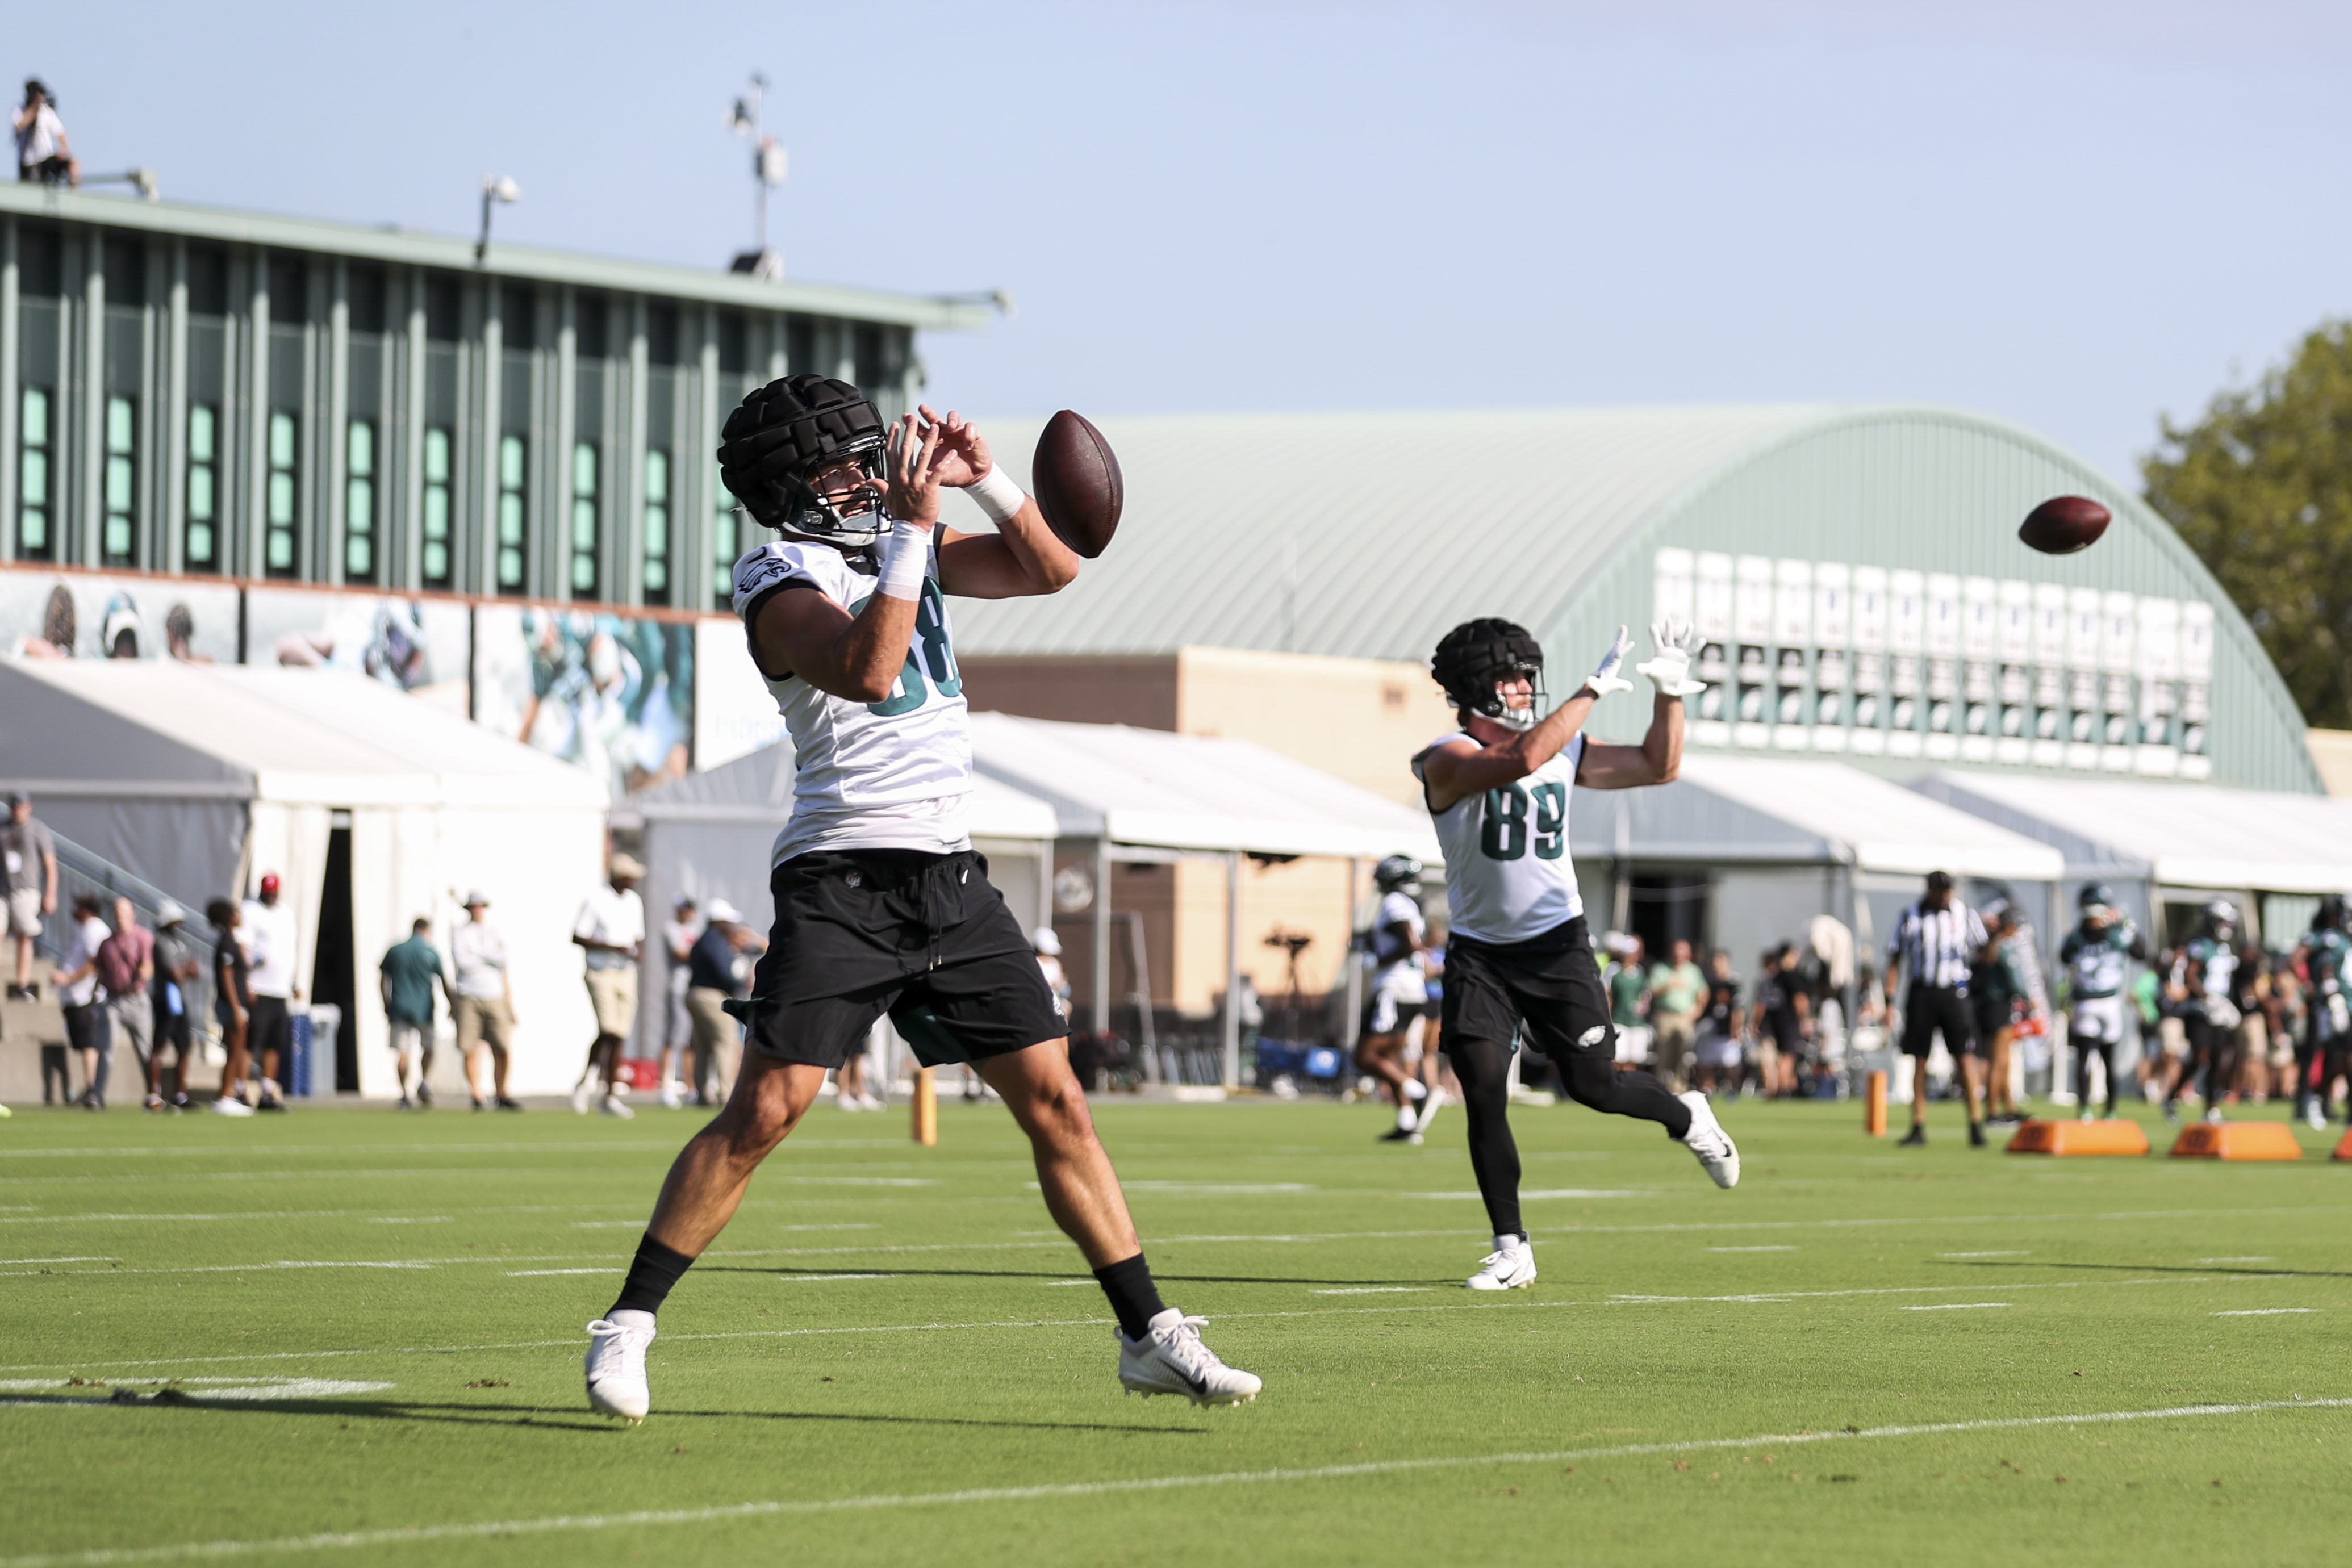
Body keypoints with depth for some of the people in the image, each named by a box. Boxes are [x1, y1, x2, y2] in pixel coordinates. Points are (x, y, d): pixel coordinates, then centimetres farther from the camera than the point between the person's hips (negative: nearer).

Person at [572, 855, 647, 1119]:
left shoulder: (634, 902, 13)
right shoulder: (596, 901, -8)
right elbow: (577, 937, -10)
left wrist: (638, 950, -1)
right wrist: (613, 947, -18)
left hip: (627, 975, 6)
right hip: (601, 974, -6)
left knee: (618, 1037, 3)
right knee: (608, 1030, -20)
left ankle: (612, 1097, 7)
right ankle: (588, 1080, -2)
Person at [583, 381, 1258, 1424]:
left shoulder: (904, 543, 14)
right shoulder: (781, 577, -9)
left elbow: (1051, 568, 16)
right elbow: (866, 671, -26)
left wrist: (985, 481, 1)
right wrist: (912, 527, -24)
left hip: (951, 881, 7)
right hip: (843, 879, -7)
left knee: (1056, 1102, 4)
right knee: (763, 1111, -13)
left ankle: (1149, 1336, 8)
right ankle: (627, 1327, -3)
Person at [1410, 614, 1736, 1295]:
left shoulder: (1564, 751, 2)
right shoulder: (1448, 760, -15)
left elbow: (1658, 768, 9)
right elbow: (1521, 760, -34)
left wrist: (1671, 693, -4)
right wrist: (1593, 690, -32)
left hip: (1556, 942, 2)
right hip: (1479, 951, -2)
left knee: (1594, 1084, 0)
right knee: (1484, 1095, -9)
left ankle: (1688, 1117, 32)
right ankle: (1511, 1248, 0)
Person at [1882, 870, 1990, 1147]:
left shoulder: (1964, 914, 3)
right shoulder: (1911, 917, 2)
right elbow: (1895, 960, 5)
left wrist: (1996, 936, -15)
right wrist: (1890, 1001, -1)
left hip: (1954, 993, -1)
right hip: (1922, 993, 1)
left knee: (1966, 1058, -9)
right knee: (1919, 1061, 3)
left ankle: (1976, 1125, -5)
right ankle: (1918, 1127, 10)